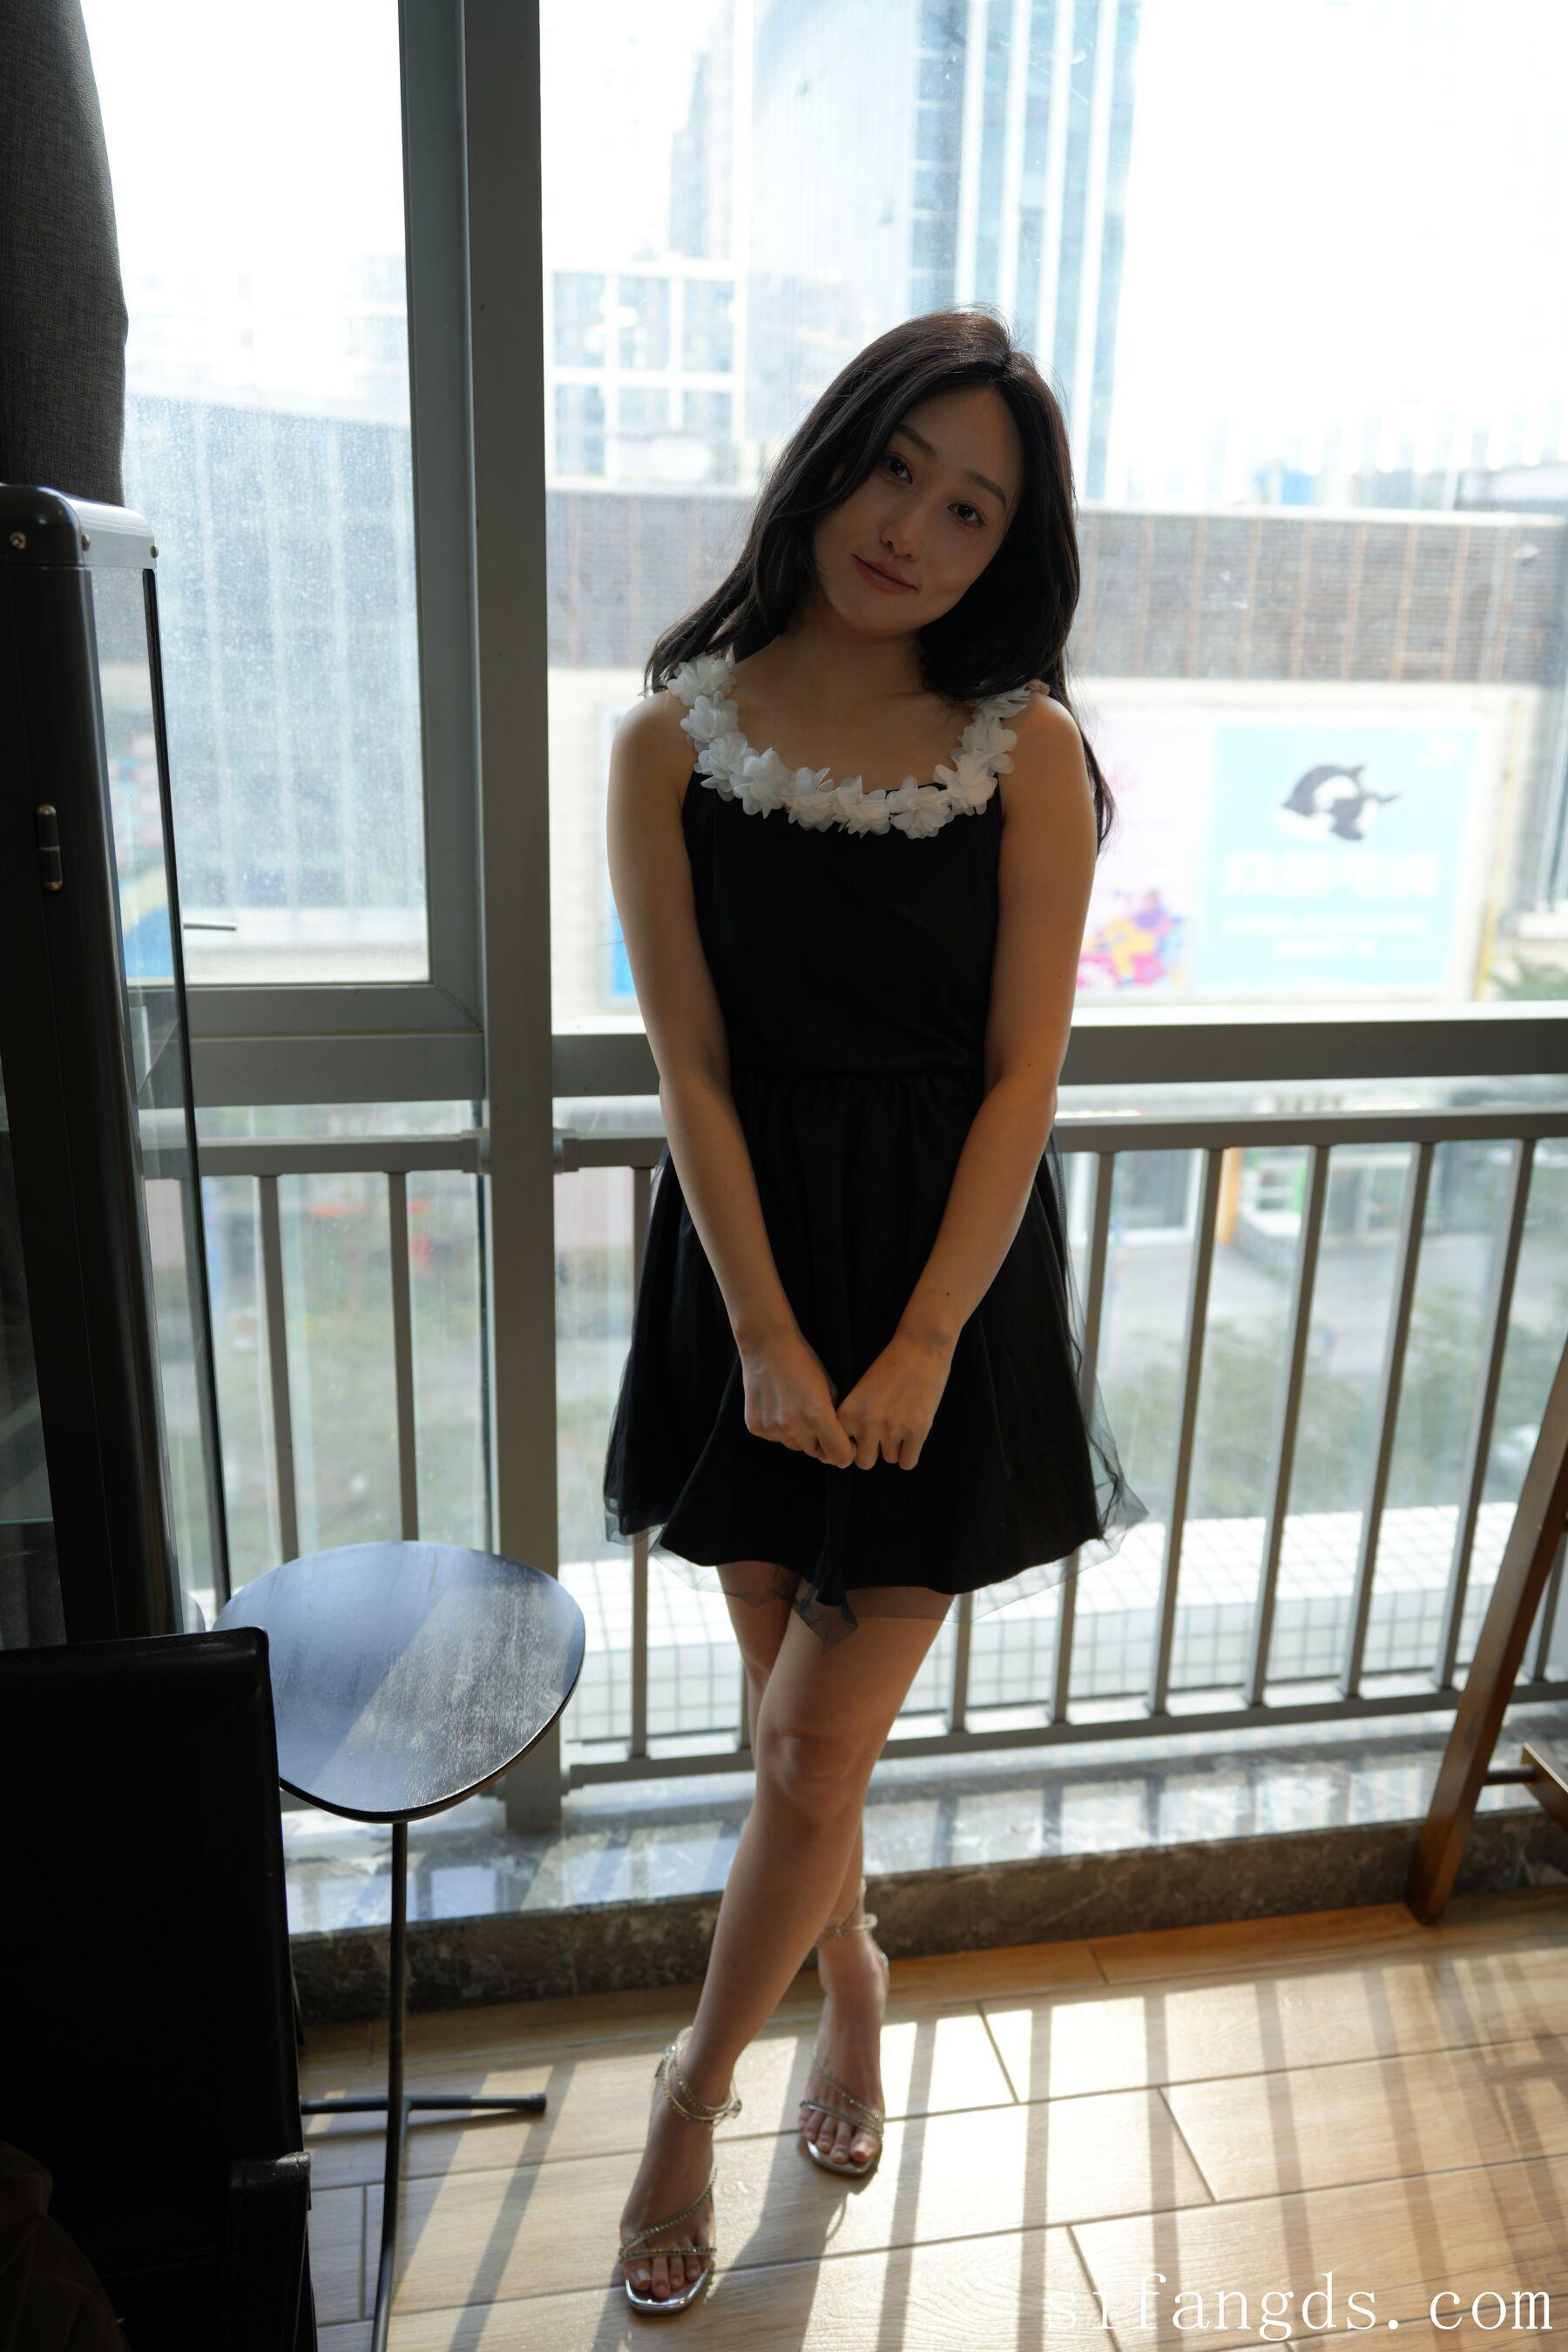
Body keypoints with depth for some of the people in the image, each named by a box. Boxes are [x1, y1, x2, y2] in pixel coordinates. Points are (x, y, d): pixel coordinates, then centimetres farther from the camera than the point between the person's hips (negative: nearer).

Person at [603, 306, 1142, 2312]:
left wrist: (920, 1344, -14)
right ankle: (849, 1973, 46)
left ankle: (696, 2086, 31)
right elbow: (691, 1071, -7)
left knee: (818, 1743, 3)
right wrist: (767, 1338, -12)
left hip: (948, 1273, -1)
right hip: (753, 1263, 2)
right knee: (793, 1698, 15)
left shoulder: (1028, 754, -6)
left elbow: (1022, 1076, -8)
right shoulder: (674, 740, -4)